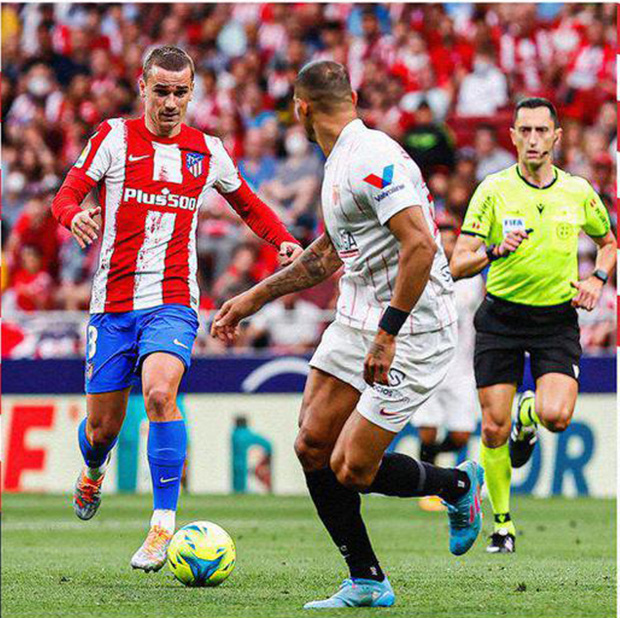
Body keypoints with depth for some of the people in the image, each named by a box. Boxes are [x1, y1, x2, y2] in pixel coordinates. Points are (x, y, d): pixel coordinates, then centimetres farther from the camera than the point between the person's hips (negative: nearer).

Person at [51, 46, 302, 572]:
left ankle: (164, 523, -24)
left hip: (171, 301, -1)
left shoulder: (207, 151, 8)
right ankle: (92, 471, 44)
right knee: (103, 424, 6)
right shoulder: (114, 138, 2)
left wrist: (284, 239, 5)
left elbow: (248, 204, 24)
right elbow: (65, 196, -4)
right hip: (113, 303, 1)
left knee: (159, 393, -27)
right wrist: (75, 216, -28)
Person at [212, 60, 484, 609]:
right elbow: (329, 253, 27)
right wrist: (253, 299, 29)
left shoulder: (373, 159, -19)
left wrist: (387, 334, -27)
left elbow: (421, 244, -28)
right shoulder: (341, 162, 13)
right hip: (356, 321, 9)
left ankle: (459, 486, 17)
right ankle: (367, 583, 10)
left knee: (350, 468, -10)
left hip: (411, 331, -9)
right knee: (312, 446, 1)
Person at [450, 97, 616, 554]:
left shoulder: (578, 192, 2)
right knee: (494, 427, -2)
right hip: (501, 317, -1)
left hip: (557, 319, 1)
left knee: (557, 416, -21)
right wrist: (495, 251, -28)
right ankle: (502, 523, 17)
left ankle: (528, 418, 18)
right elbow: (458, 265, -8)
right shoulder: (493, 191, -5)